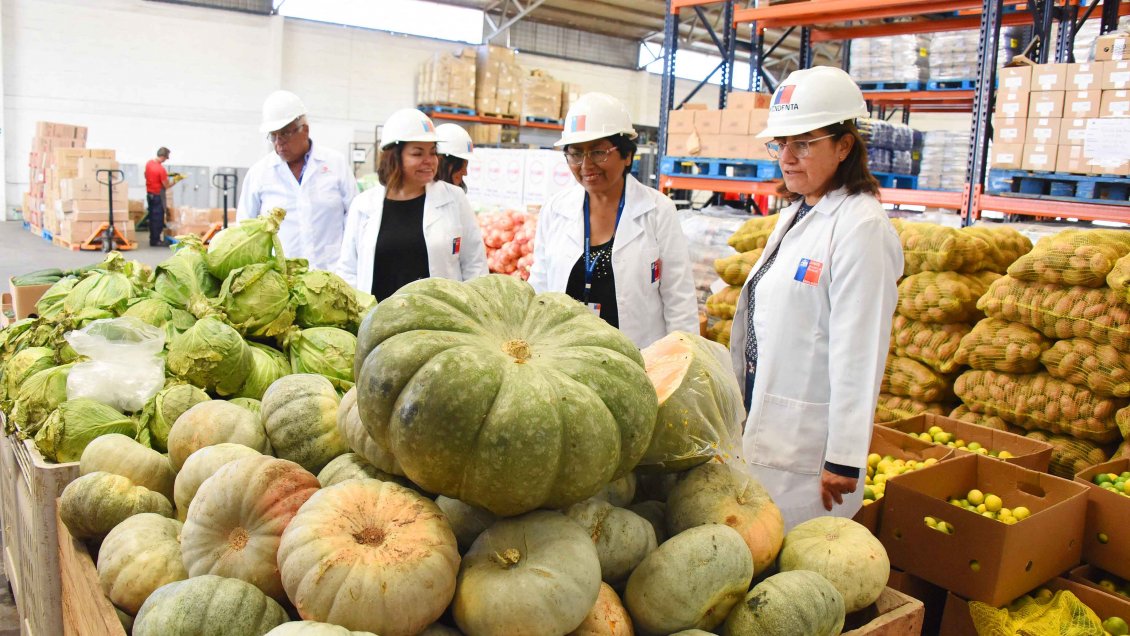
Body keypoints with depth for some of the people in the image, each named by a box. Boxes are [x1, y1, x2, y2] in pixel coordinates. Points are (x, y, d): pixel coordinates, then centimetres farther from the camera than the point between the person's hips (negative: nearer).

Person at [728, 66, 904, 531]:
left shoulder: (861, 227, -16)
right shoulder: (795, 214, 11)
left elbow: (859, 354, -19)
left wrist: (844, 458, -18)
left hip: (807, 451, -8)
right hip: (762, 432, 8)